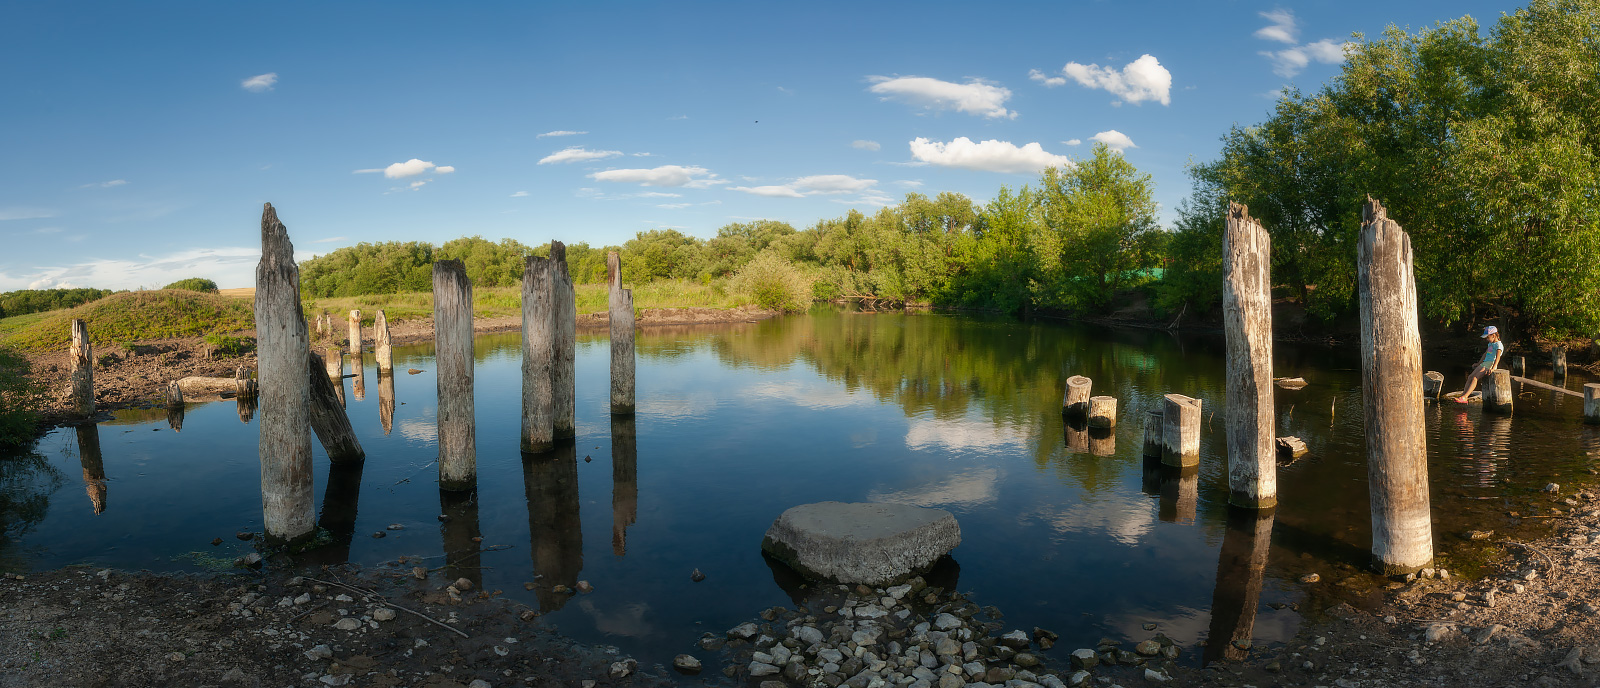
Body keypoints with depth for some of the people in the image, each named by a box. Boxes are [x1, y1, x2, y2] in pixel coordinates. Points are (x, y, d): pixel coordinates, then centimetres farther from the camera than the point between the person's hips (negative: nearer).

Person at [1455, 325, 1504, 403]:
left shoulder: (1498, 345, -9)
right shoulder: (1490, 343, 20)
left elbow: (1497, 358, -22)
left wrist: (1493, 368, -32)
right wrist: (1478, 364, 33)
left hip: (1490, 365, -9)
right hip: (1484, 364, 9)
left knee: (1475, 378, -22)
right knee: (1470, 377, -8)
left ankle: (1464, 397, -32)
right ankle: (1463, 395, -16)